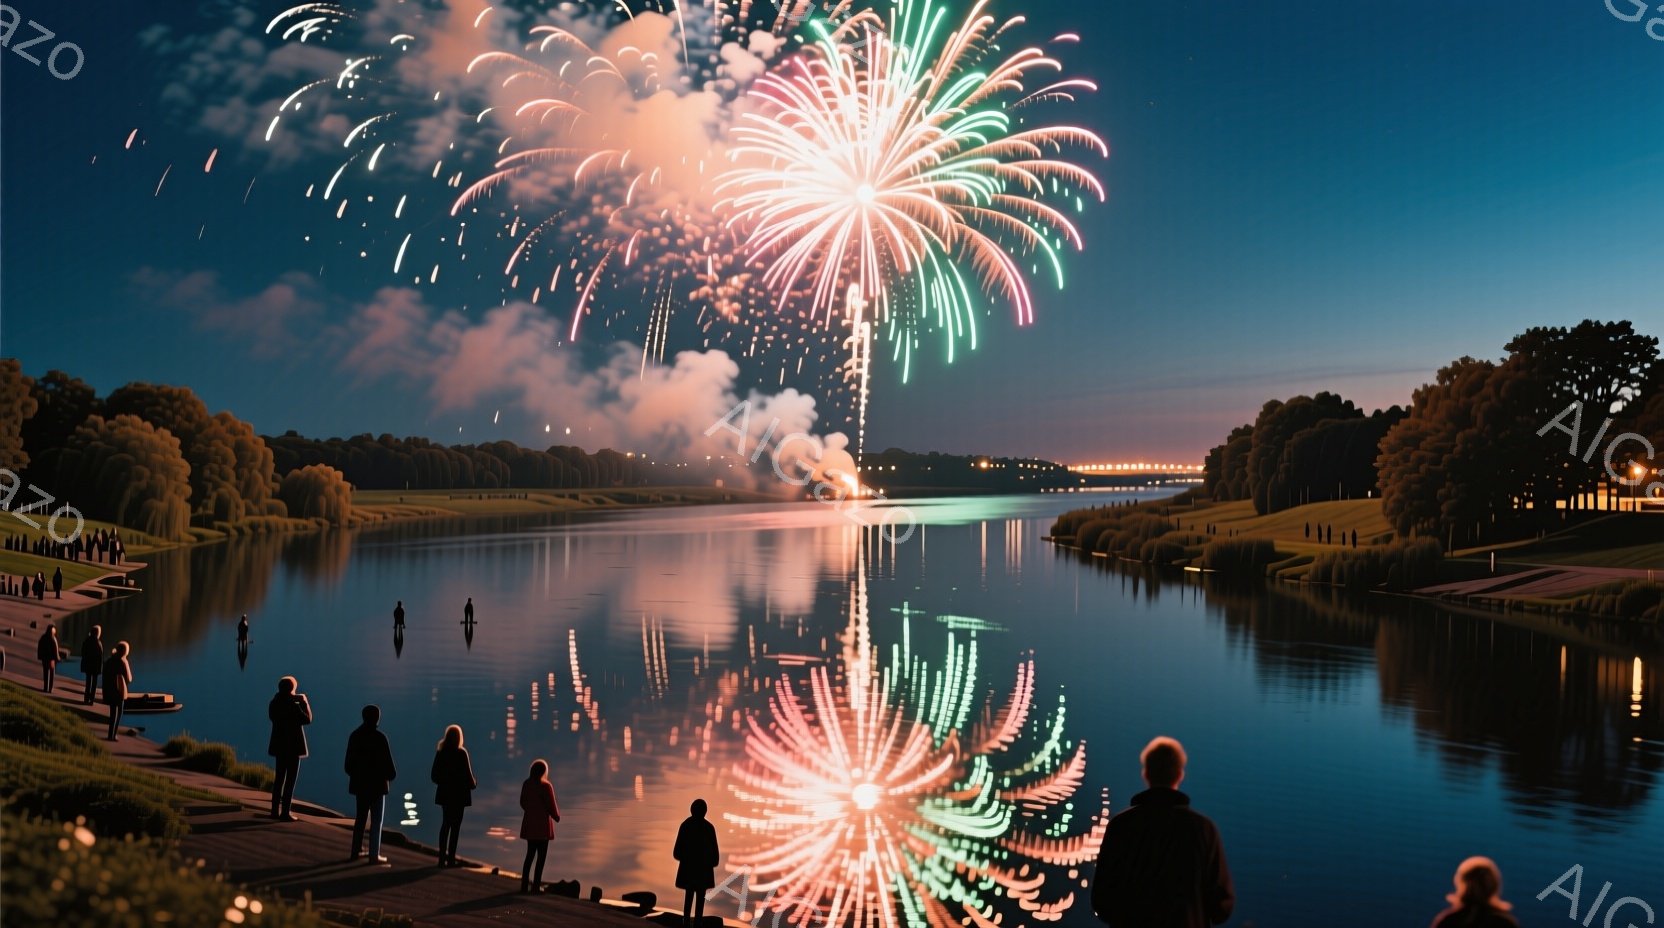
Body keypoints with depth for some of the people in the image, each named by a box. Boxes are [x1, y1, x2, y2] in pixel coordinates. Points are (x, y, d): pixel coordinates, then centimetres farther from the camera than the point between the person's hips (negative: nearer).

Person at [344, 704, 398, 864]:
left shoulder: (355, 735, 0)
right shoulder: (379, 737, -18)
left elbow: (349, 761, 6)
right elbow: (387, 761, -15)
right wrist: (390, 775, 3)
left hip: (360, 782, 6)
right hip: (377, 784, -6)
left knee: (360, 817, 18)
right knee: (376, 820, 2)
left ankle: (356, 851, 23)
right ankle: (374, 855, 2)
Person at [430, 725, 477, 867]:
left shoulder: (440, 753, 0)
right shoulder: (461, 753, -14)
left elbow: (434, 775, 3)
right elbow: (467, 774, -13)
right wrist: (473, 784, 7)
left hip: (445, 794, 5)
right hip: (459, 794, -5)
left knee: (445, 824, 15)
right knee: (455, 826, 2)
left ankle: (442, 856, 18)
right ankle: (451, 858, 1)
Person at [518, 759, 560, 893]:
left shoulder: (526, 784, 0)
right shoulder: (546, 786, -17)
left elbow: (523, 803, 9)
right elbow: (551, 805, -13)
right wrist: (557, 816, 6)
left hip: (529, 824, 6)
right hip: (542, 824, -6)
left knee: (530, 854, 15)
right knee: (541, 856, 3)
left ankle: (524, 885, 15)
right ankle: (536, 886, 1)